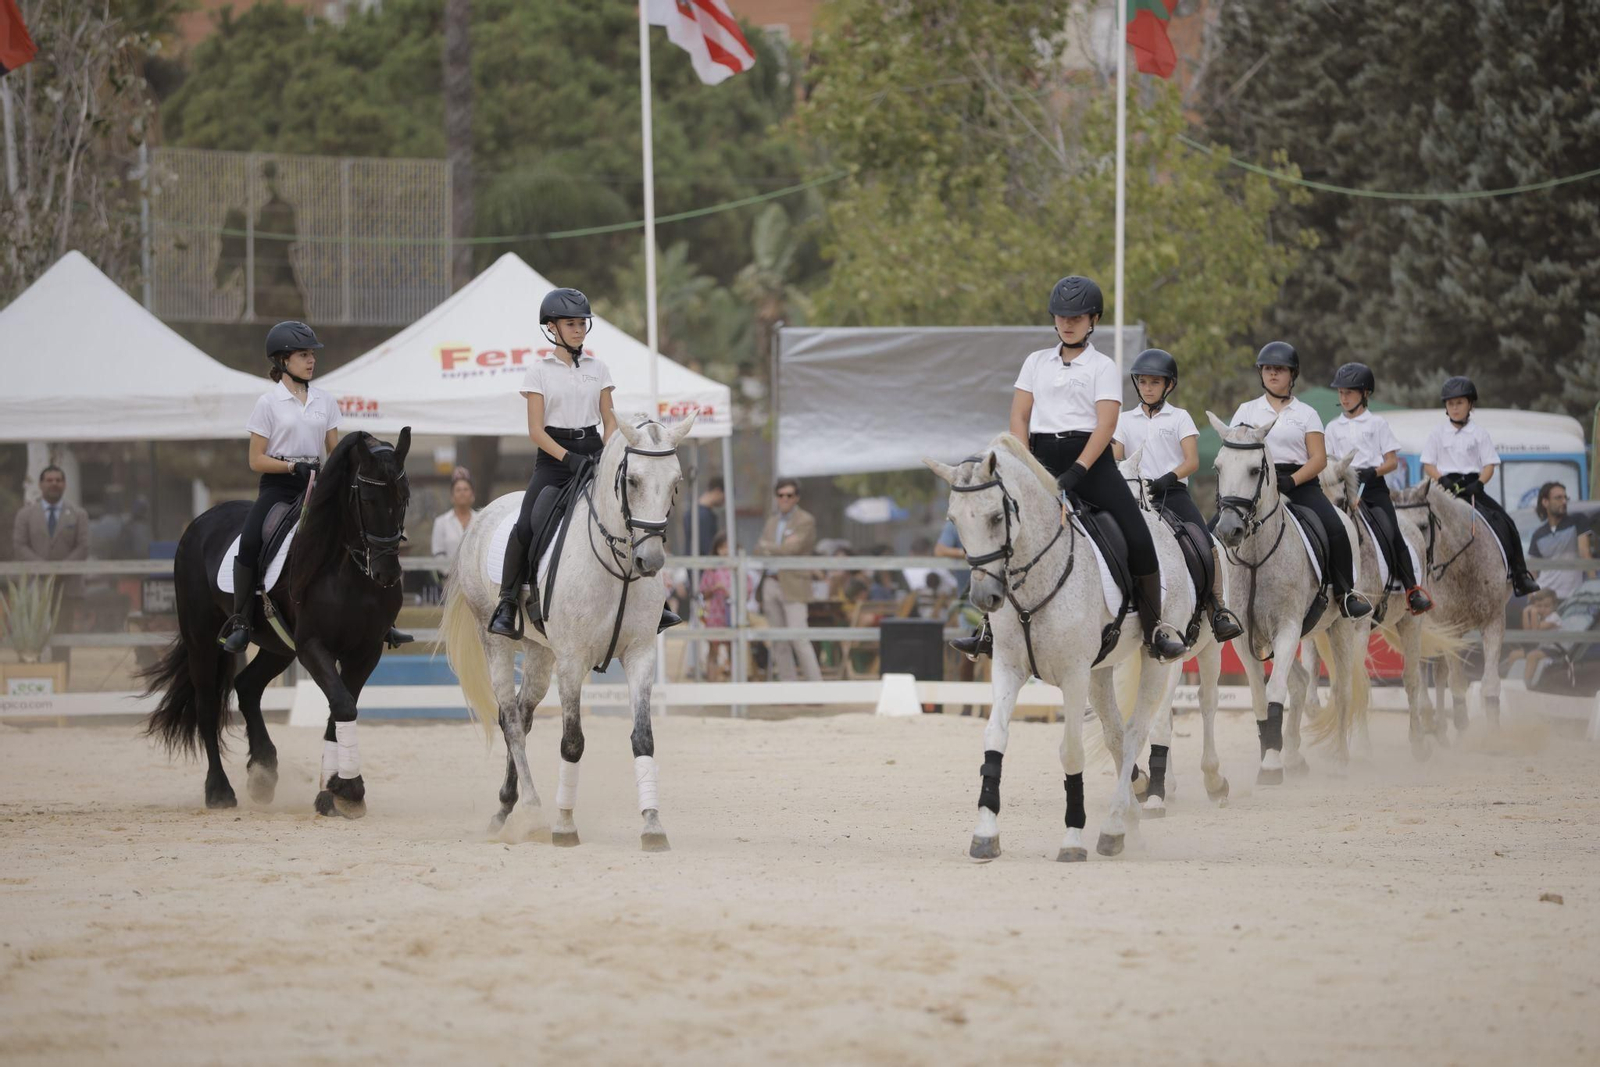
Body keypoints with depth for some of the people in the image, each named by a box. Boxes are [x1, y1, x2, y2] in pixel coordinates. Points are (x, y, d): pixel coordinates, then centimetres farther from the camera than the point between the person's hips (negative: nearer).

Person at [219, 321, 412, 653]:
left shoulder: (324, 402, 10)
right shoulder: (268, 403, -2)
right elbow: (256, 460, -4)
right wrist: (294, 467, -17)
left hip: (315, 483, 4)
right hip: (278, 485, -4)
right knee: (250, 541, -28)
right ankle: (239, 622, -20)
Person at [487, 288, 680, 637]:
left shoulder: (598, 369, 10)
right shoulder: (539, 371, 0)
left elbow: (609, 421, 11)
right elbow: (536, 430, -5)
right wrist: (569, 458, -19)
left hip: (593, 454, 3)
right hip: (554, 460, -3)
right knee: (529, 524, -23)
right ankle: (507, 602, -12)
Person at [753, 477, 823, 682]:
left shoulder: (805, 521, -4)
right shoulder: (772, 520, 17)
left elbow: (791, 550, -15)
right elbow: (759, 549, 8)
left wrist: (768, 548, 0)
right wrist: (780, 548, -9)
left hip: (792, 586, -7)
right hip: (771, 584, 7)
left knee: (798, 638, -14)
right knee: (779, 641, 5)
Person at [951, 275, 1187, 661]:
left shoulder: (1102, 368, 4)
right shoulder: (1037, 362, 15)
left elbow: (1105, 425, -8)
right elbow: (1019, 417, 10)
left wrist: (1077, 472, -21)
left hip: (1091, 460, -3)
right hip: (1043, 459, 3)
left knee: (1139, 541, -15)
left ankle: (1154, 631, -5)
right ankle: (990, 631, 0)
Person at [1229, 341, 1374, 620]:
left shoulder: (1306, 413, 11)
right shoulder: (1247, 411, 14)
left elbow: (1319, 458, 1)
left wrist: (1290, 482, -17)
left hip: (1300, 482, -1)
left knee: (1334, 529, -23)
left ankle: (1344, 592, -13)